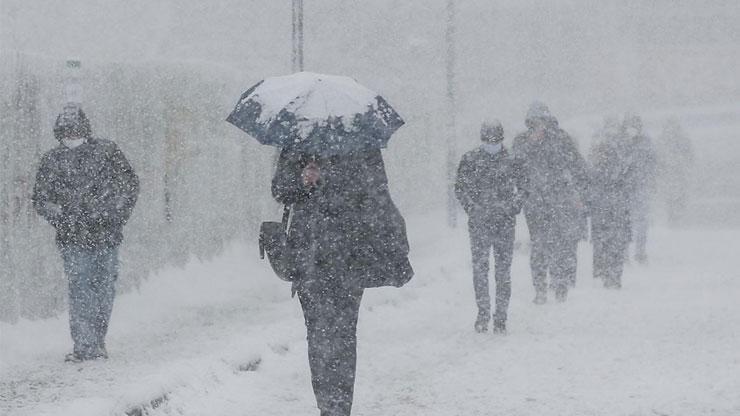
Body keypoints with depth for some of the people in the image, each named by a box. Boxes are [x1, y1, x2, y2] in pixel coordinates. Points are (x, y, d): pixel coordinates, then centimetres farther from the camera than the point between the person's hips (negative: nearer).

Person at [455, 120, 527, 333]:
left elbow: (522, 189, 13)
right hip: (479, 222, 0)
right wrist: (472, 208, -2)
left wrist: (513, 208, 1)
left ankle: (501, 316, 4)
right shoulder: (470, 160, 4)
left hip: (505, 222, 0)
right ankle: (483, 312, 5)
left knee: (503, 270, 0)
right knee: (479, 267, -4)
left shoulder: (511, 160, 5)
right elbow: (460, 188, 9)